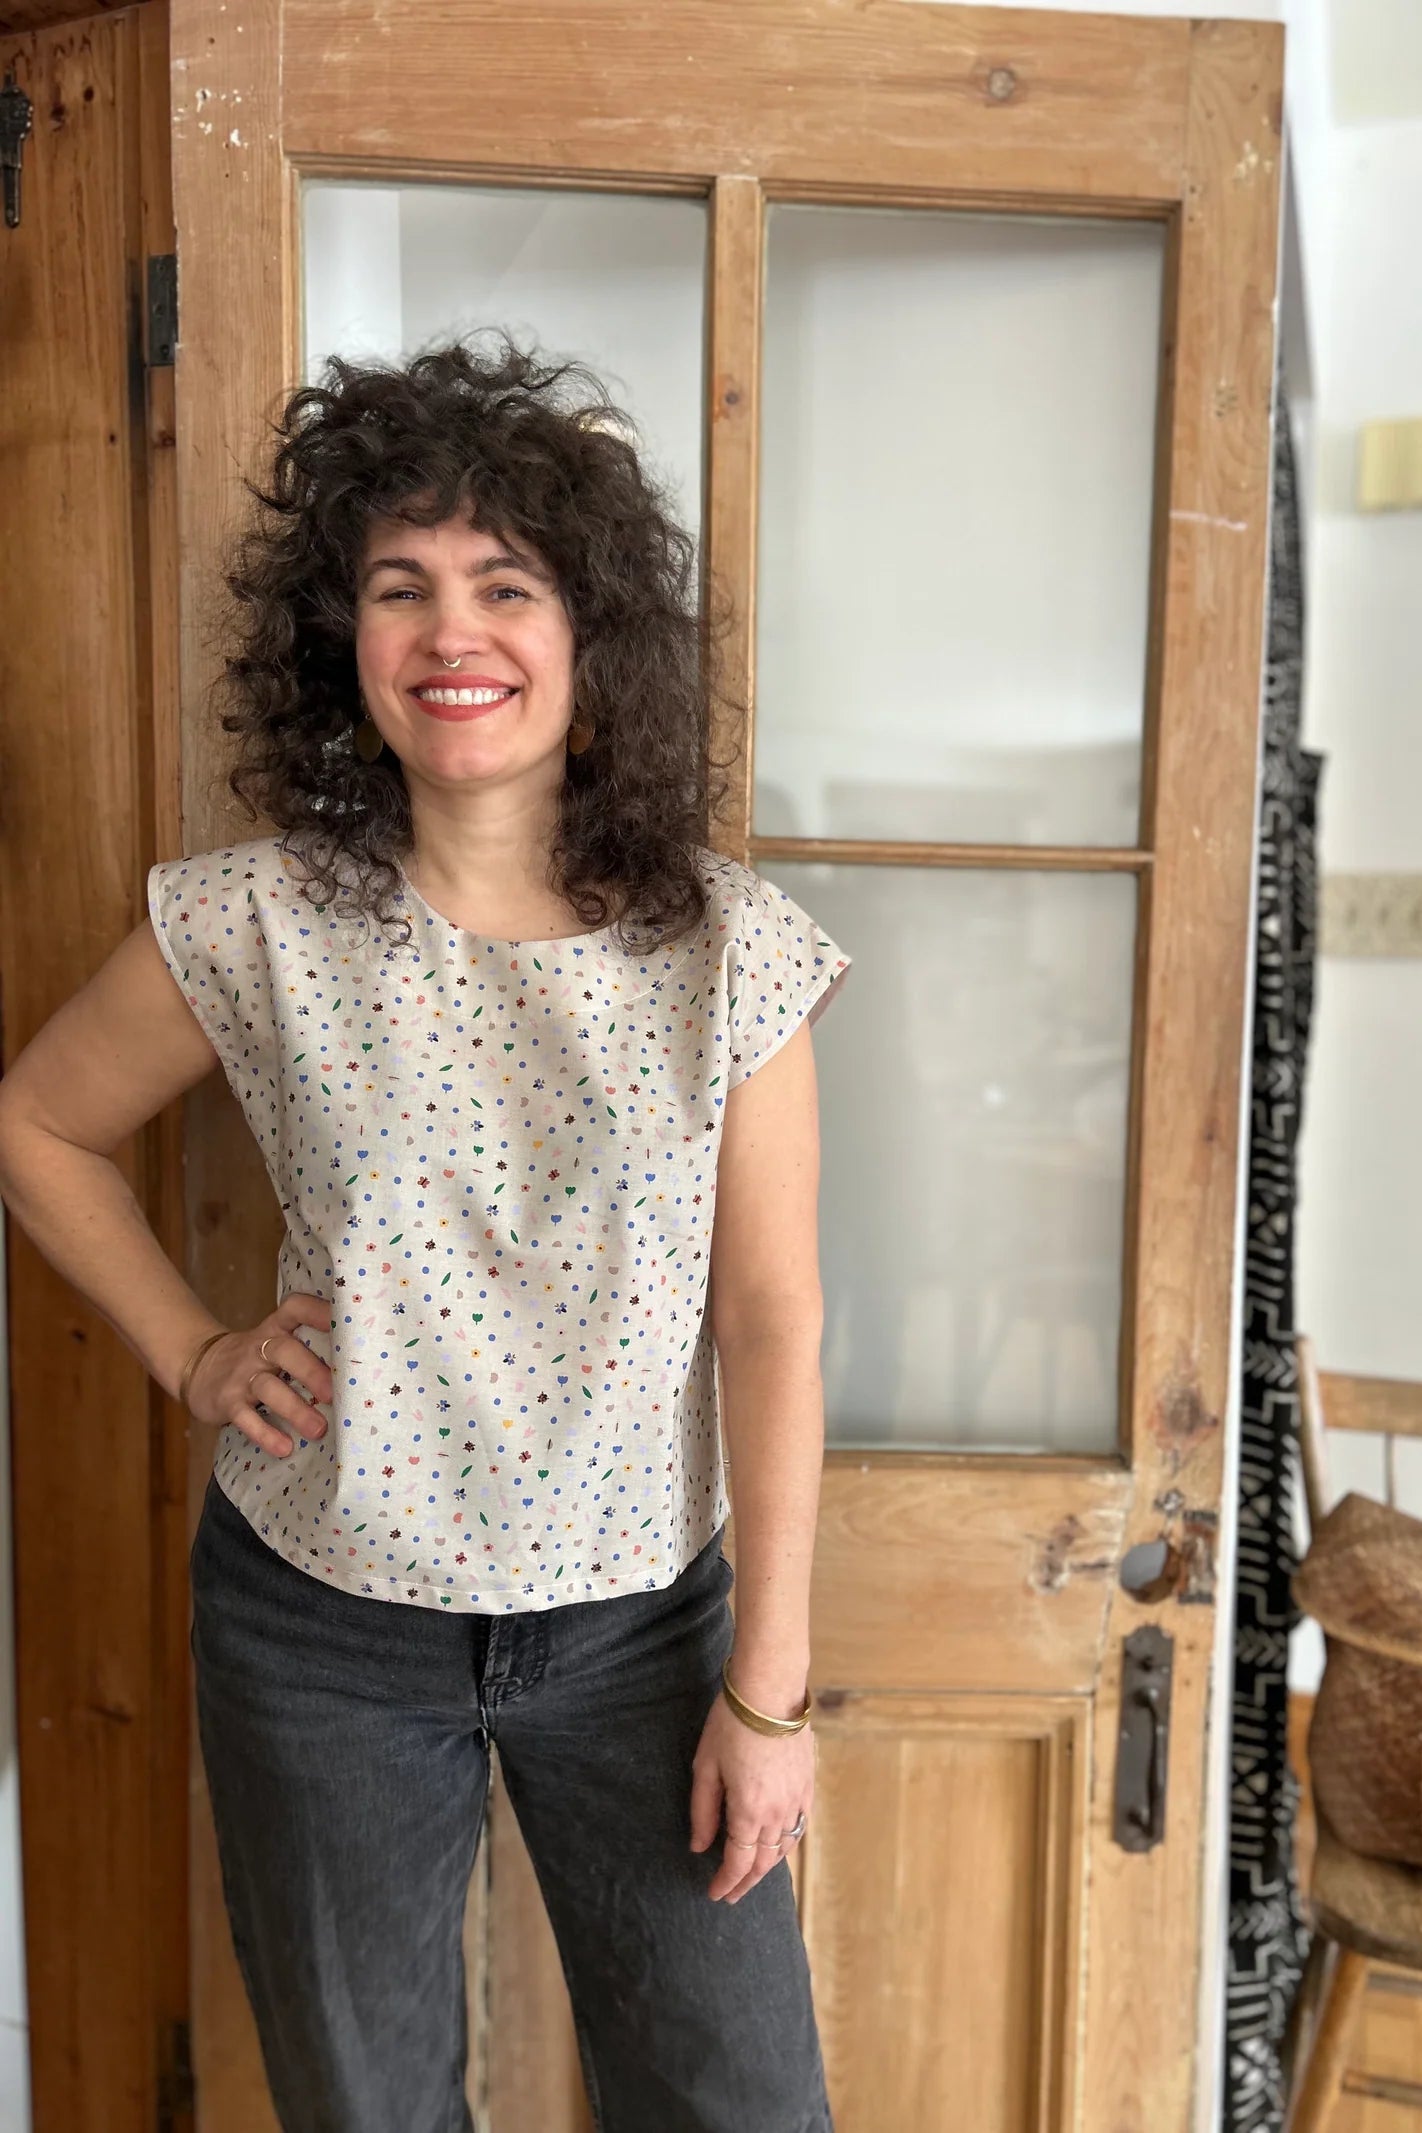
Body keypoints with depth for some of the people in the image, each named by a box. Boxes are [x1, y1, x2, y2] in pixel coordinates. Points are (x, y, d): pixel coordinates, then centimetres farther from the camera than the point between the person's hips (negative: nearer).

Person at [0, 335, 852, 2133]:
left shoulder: (727, 948, -12)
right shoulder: (257, 926, -11)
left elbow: (769, 1326, -9)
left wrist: (768, 1683, -6)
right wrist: (191, 1355, -4)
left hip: (635, 1618, 0)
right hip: (322, 1626, 1)